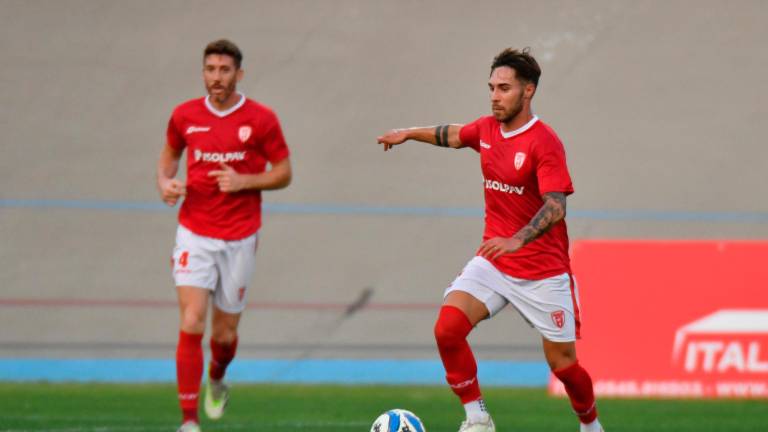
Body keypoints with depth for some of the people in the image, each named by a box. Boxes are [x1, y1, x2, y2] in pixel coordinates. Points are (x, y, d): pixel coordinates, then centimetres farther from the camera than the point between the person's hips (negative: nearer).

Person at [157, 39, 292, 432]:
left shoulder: (261, 119, -6)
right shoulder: (185, 116, 1)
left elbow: (283, 173, 1)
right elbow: (170, 153, 19)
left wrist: (243, 181, -16)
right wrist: (165, 183, -2)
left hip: (239, 239, 0)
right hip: (194, 234, 0)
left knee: (225, 333, 7)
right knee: (191, 325, -15)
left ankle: (216, 380, 43)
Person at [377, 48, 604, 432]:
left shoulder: (545, 142, -18)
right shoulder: (486, 129, 2)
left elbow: (556, 206, -31)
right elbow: (453, 134, 28)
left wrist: (517, 240, -45)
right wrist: (410, 134, 32)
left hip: (543, 271, -5)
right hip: (492, 261, 5)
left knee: (562, 363, 1)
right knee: (447, 329, -17)